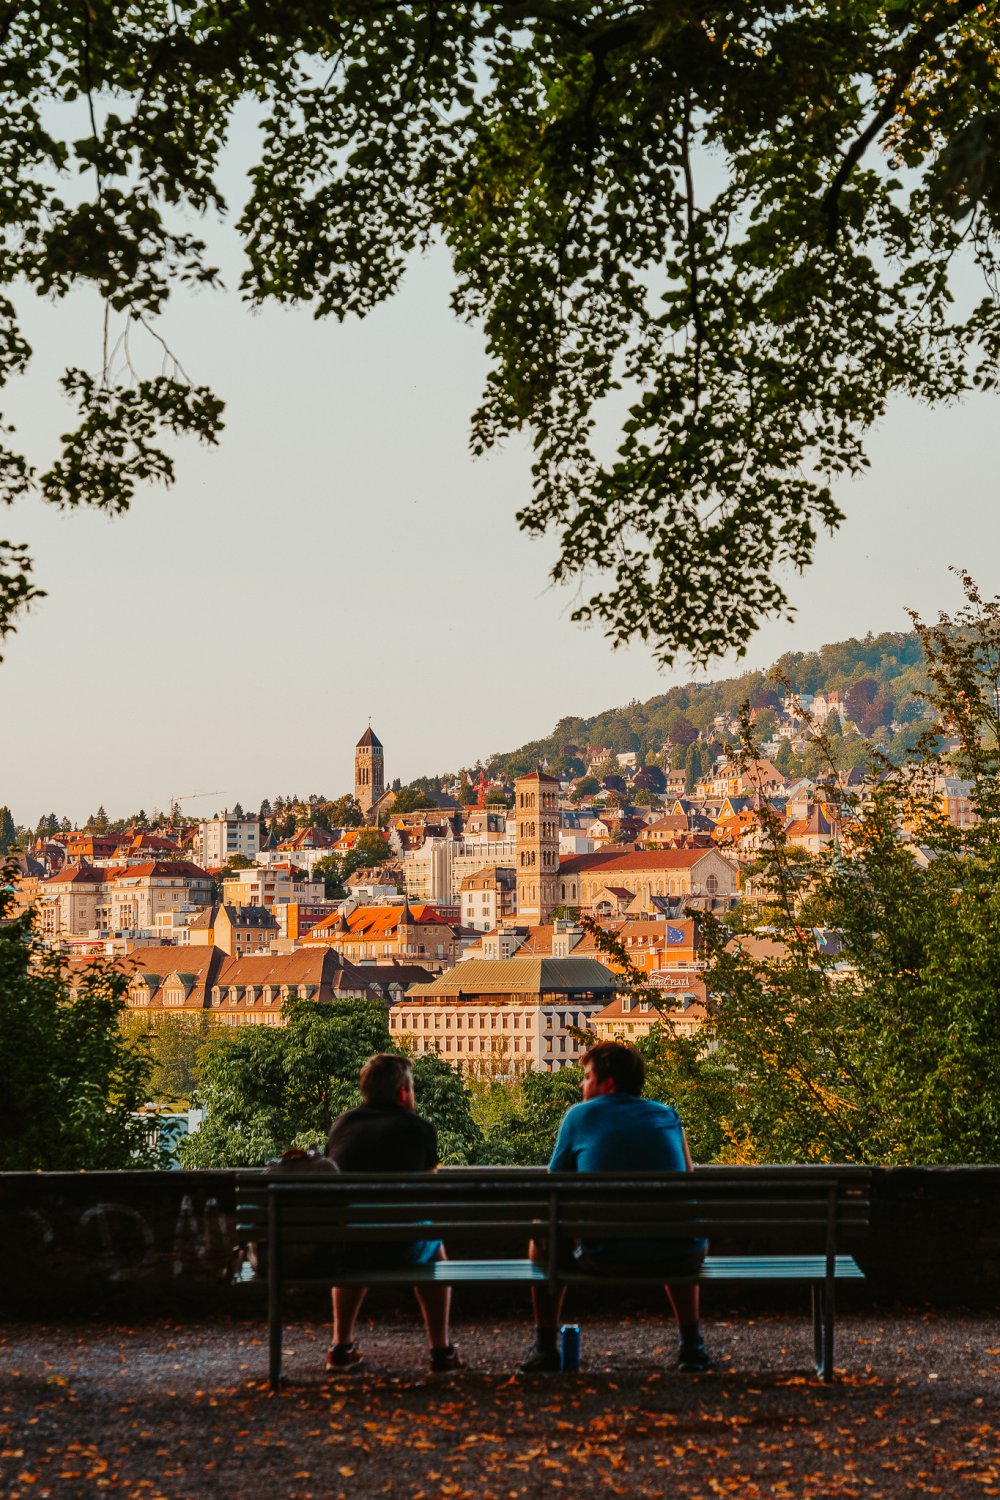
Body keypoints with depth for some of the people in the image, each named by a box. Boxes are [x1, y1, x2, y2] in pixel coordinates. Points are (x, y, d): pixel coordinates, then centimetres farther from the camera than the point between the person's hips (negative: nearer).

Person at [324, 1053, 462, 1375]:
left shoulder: (341, 1124, 15)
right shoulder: (419, 1127, 5)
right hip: (398, 1247, -3)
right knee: (433, 1246, 33)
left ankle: (341, 1346, 38)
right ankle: (441, 1351, 32)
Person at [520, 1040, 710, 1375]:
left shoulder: (579, 1115, 6)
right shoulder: (669, 1116, 13)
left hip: (606, 1257, -3)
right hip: (679, 1257, 3)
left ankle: (545, 1346, 29)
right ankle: (692, 1345, 38)